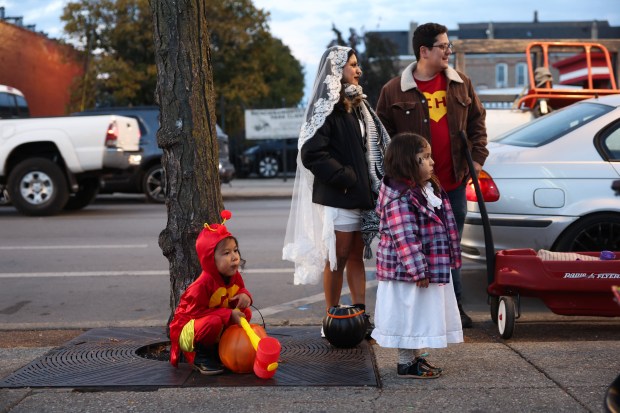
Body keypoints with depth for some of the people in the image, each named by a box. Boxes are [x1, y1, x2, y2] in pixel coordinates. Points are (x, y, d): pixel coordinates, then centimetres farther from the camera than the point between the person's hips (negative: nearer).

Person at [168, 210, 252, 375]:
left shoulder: (235, 277, -5)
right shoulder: (203, 284, -29)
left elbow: (240, 289, 13)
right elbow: (196, 312, -28)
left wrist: (244, 295, -15)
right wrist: (229, 315, -32)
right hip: (187, 332, -8)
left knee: (246, 313, -5)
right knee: (214, 322, -39)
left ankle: (218, 347, 5)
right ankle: (200, 355, -11)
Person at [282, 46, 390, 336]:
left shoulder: (357, 106, 17)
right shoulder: (326, 108, -11)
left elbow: (370, 149, 24)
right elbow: (311, 154, -20)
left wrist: (372, 185, 10)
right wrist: (346, 178, -16)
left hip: (360, 195, 8)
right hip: (337, 198, -8)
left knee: (357, 256, 12)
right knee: (338, 258, -1)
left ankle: (360, 314, 18)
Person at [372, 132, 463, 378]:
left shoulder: (430, 189, 9)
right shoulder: (400, 198, -23)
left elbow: (443, 226, 19)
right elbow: (405, 239, -26)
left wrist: (449, 258, 20)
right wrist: (418, 272, -26)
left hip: (432, 269, 10)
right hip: (407, 273, -10)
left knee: (422, 316, 19)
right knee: (409, 315, 1)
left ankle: (417, 357, 32)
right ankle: (406, 364, 13)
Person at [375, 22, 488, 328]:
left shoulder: (461, 85, 7)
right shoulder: (394, 91, -5)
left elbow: (477, 122, 15)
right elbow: (383, 136, 0)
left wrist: (477, 156, 5)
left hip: (454, 183, 4)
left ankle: (454, 306, 25)